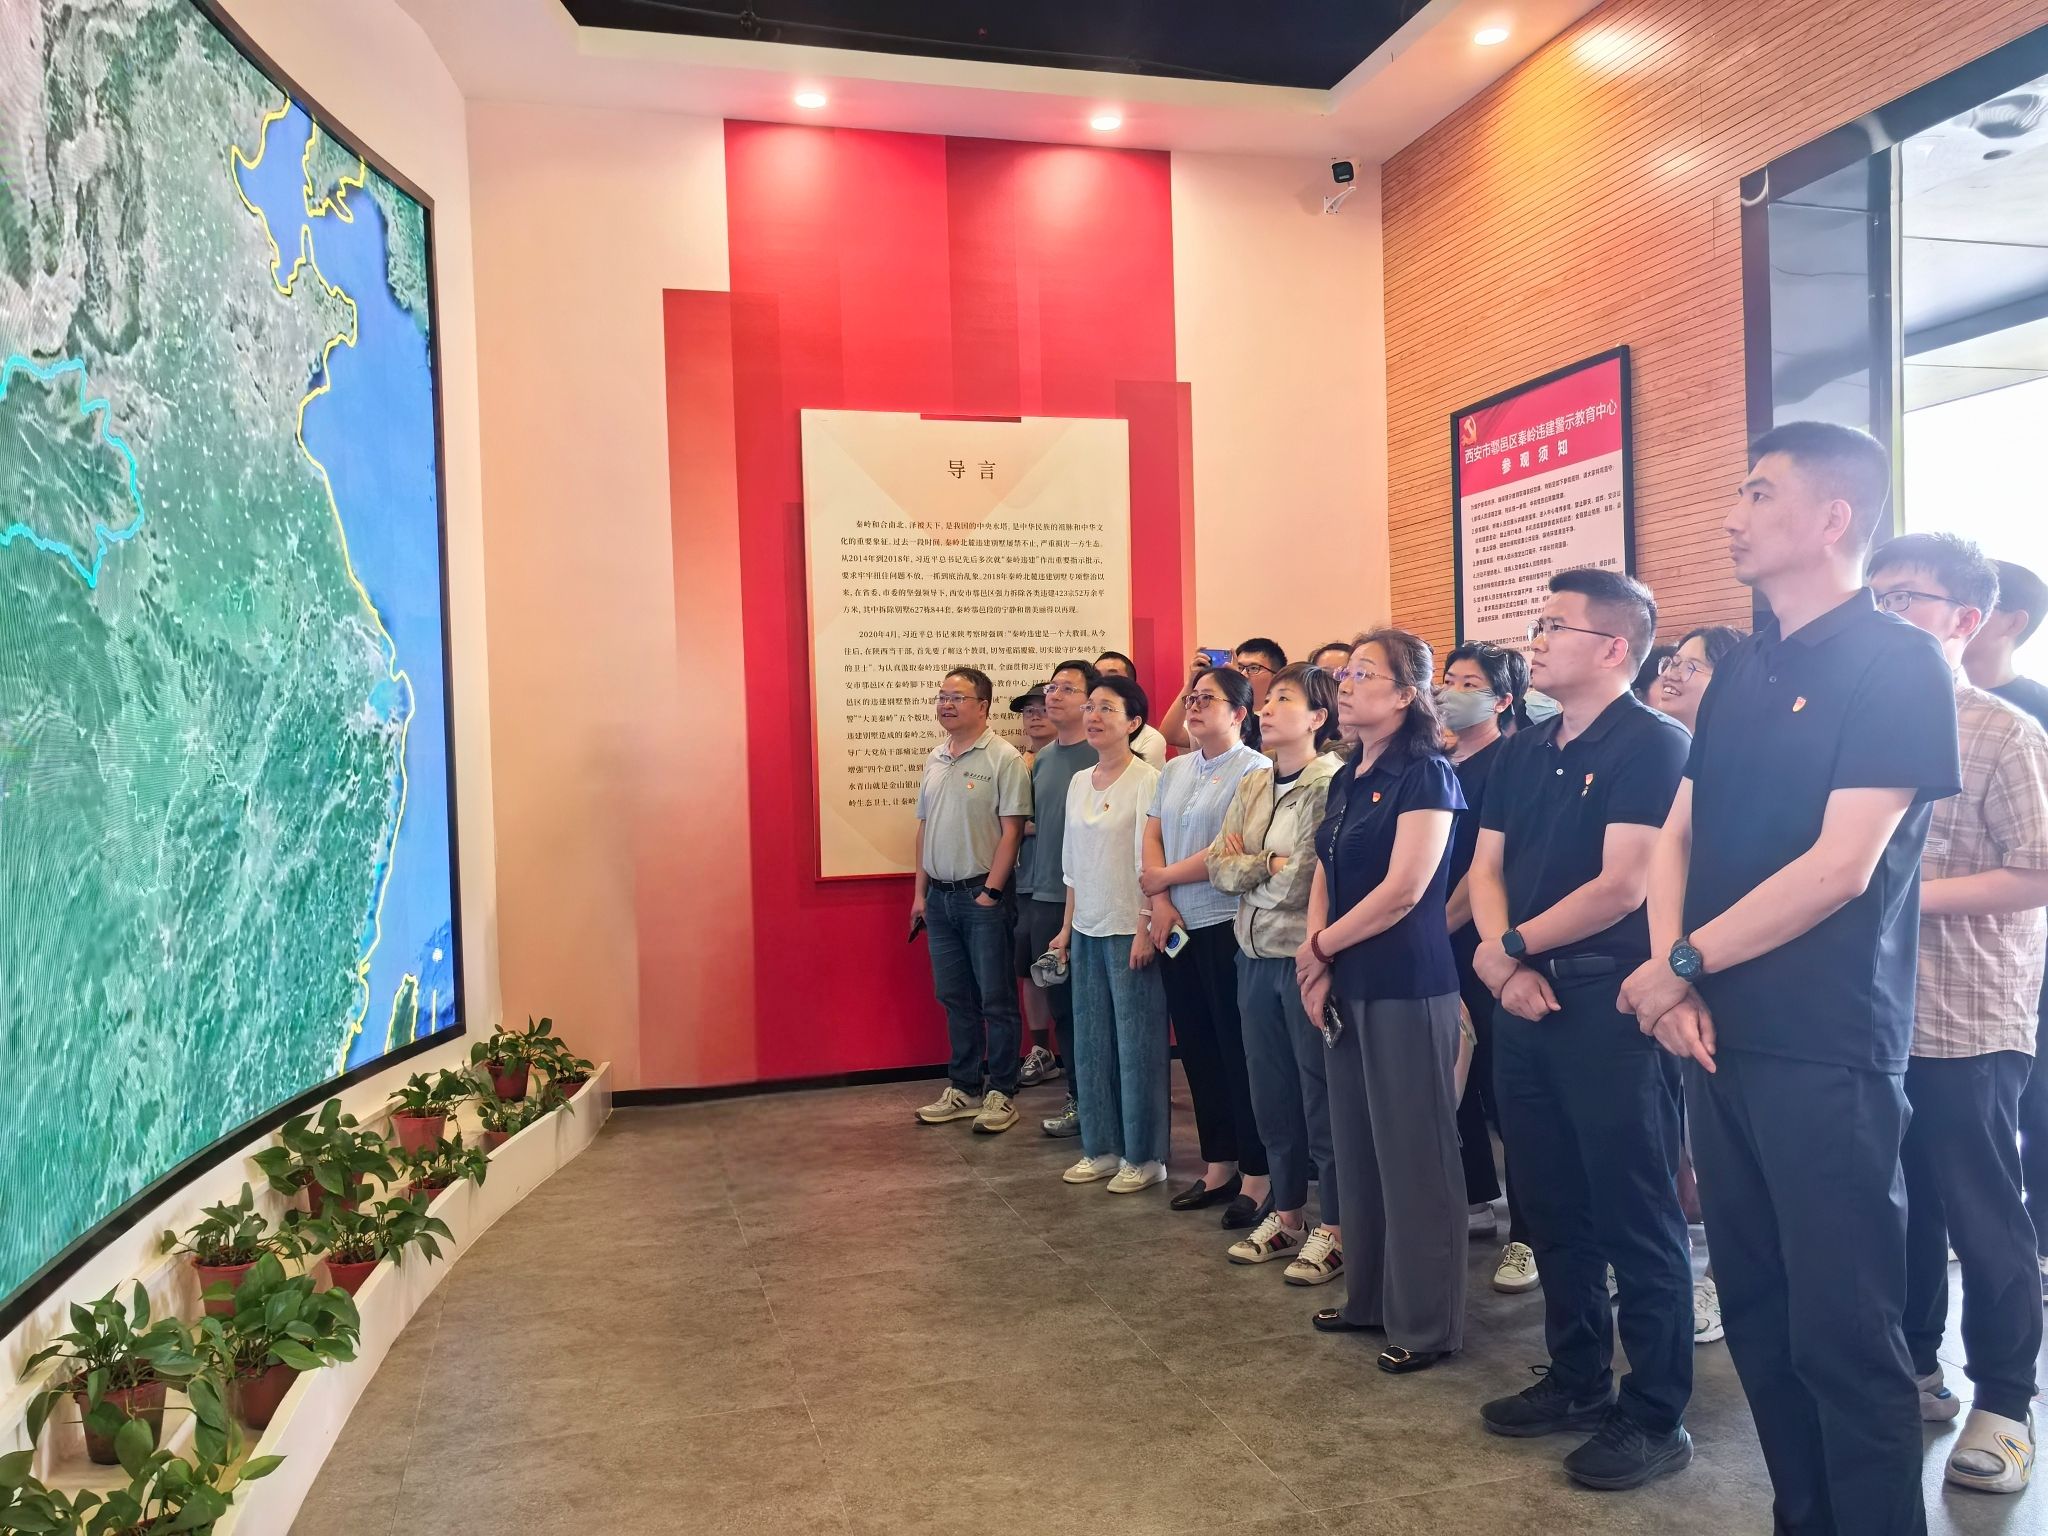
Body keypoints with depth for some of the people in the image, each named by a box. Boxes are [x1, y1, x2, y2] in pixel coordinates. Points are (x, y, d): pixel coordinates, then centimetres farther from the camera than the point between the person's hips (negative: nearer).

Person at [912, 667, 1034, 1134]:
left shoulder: (1003, 758, -10)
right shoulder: (936, 758, 11)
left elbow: (1012, 830, -13)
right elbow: (925, 828, 15)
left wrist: (990, 892, -15)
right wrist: (920, 892, 12)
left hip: (982, 897, -7)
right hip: (939, 897, 7)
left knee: (996, 1001, 2)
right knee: (954, 998, 14)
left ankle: (1002, 1094, 13)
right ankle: (963, 1089, 25)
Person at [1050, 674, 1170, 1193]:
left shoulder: (1146, 780, -10)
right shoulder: (1079, 783, 11)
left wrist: (1146, 930, -17)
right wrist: (1067, 926, 14)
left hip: (1129, 930, -7)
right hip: (1087, 930, 7)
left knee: (1137, 1044, 1)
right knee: (1091, 1042, 12)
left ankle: (1144, 1157, 14)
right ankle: (1101, 1148, 24)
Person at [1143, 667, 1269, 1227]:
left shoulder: (1254, 770, -10)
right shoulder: (1175, 770, 13)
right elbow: (1151, 836, 9)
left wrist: (1161, 879, -6)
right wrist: (1161, 903, -6)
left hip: (1228, 927, -7)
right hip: (1178, 929, 7)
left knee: (1240, 1052, 0)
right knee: (1197, 1050, 13)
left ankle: (1256, 1176, 11)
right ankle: (1218, 1167, 25)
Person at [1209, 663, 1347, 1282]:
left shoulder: (1333, 784, -13)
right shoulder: (1252, 785, 10)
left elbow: (1305, 881, -20)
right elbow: (1218, 865, 4)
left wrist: (1247, 865, -5)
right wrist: (1270, 866, -12)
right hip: (1256, 957, 7)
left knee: (1322, 1095, 4)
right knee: (1272, 1093, 15)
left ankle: (1334, 1230, 18)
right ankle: (1286, 1216, 30)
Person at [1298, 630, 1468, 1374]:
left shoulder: (1425, 774, -12)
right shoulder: (1346, 778, 13)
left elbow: (1403, 889, -19)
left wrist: (1320, 947, -8)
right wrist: (1316, 961, -3)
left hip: (1408, 987, -8)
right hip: (1349, 985, 8)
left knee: (1414, 1154, 2)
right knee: (1358, 1146, 15)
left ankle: (1427, 1321, 15)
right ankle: (1371, 1296, 29)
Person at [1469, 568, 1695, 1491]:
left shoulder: (1654, 746, -11)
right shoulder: (1523, 754, 13)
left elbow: (1623, 885, -19)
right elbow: (1485, 869, 9)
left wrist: (1512, 946, -9)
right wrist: (1504, 965, -9)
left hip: (1612, 1007, -8)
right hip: (1527, 1007, 8)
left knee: (1635, 1219, 2)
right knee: (1553, 1209, 16)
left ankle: (1656, 1415, 16)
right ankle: (1577, 1380, 31)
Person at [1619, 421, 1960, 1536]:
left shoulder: (1897, 663, -10)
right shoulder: (1740, 670, 13)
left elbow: (1839, 868, -17)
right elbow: (1678, 835, 10)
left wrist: (1682, 963, -11)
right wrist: (1674, 979, -6)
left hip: (1827, 1050, -7)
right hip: (1722, 1036, 7)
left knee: (1841, 1330, 0)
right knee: (1757, 1312, 16)